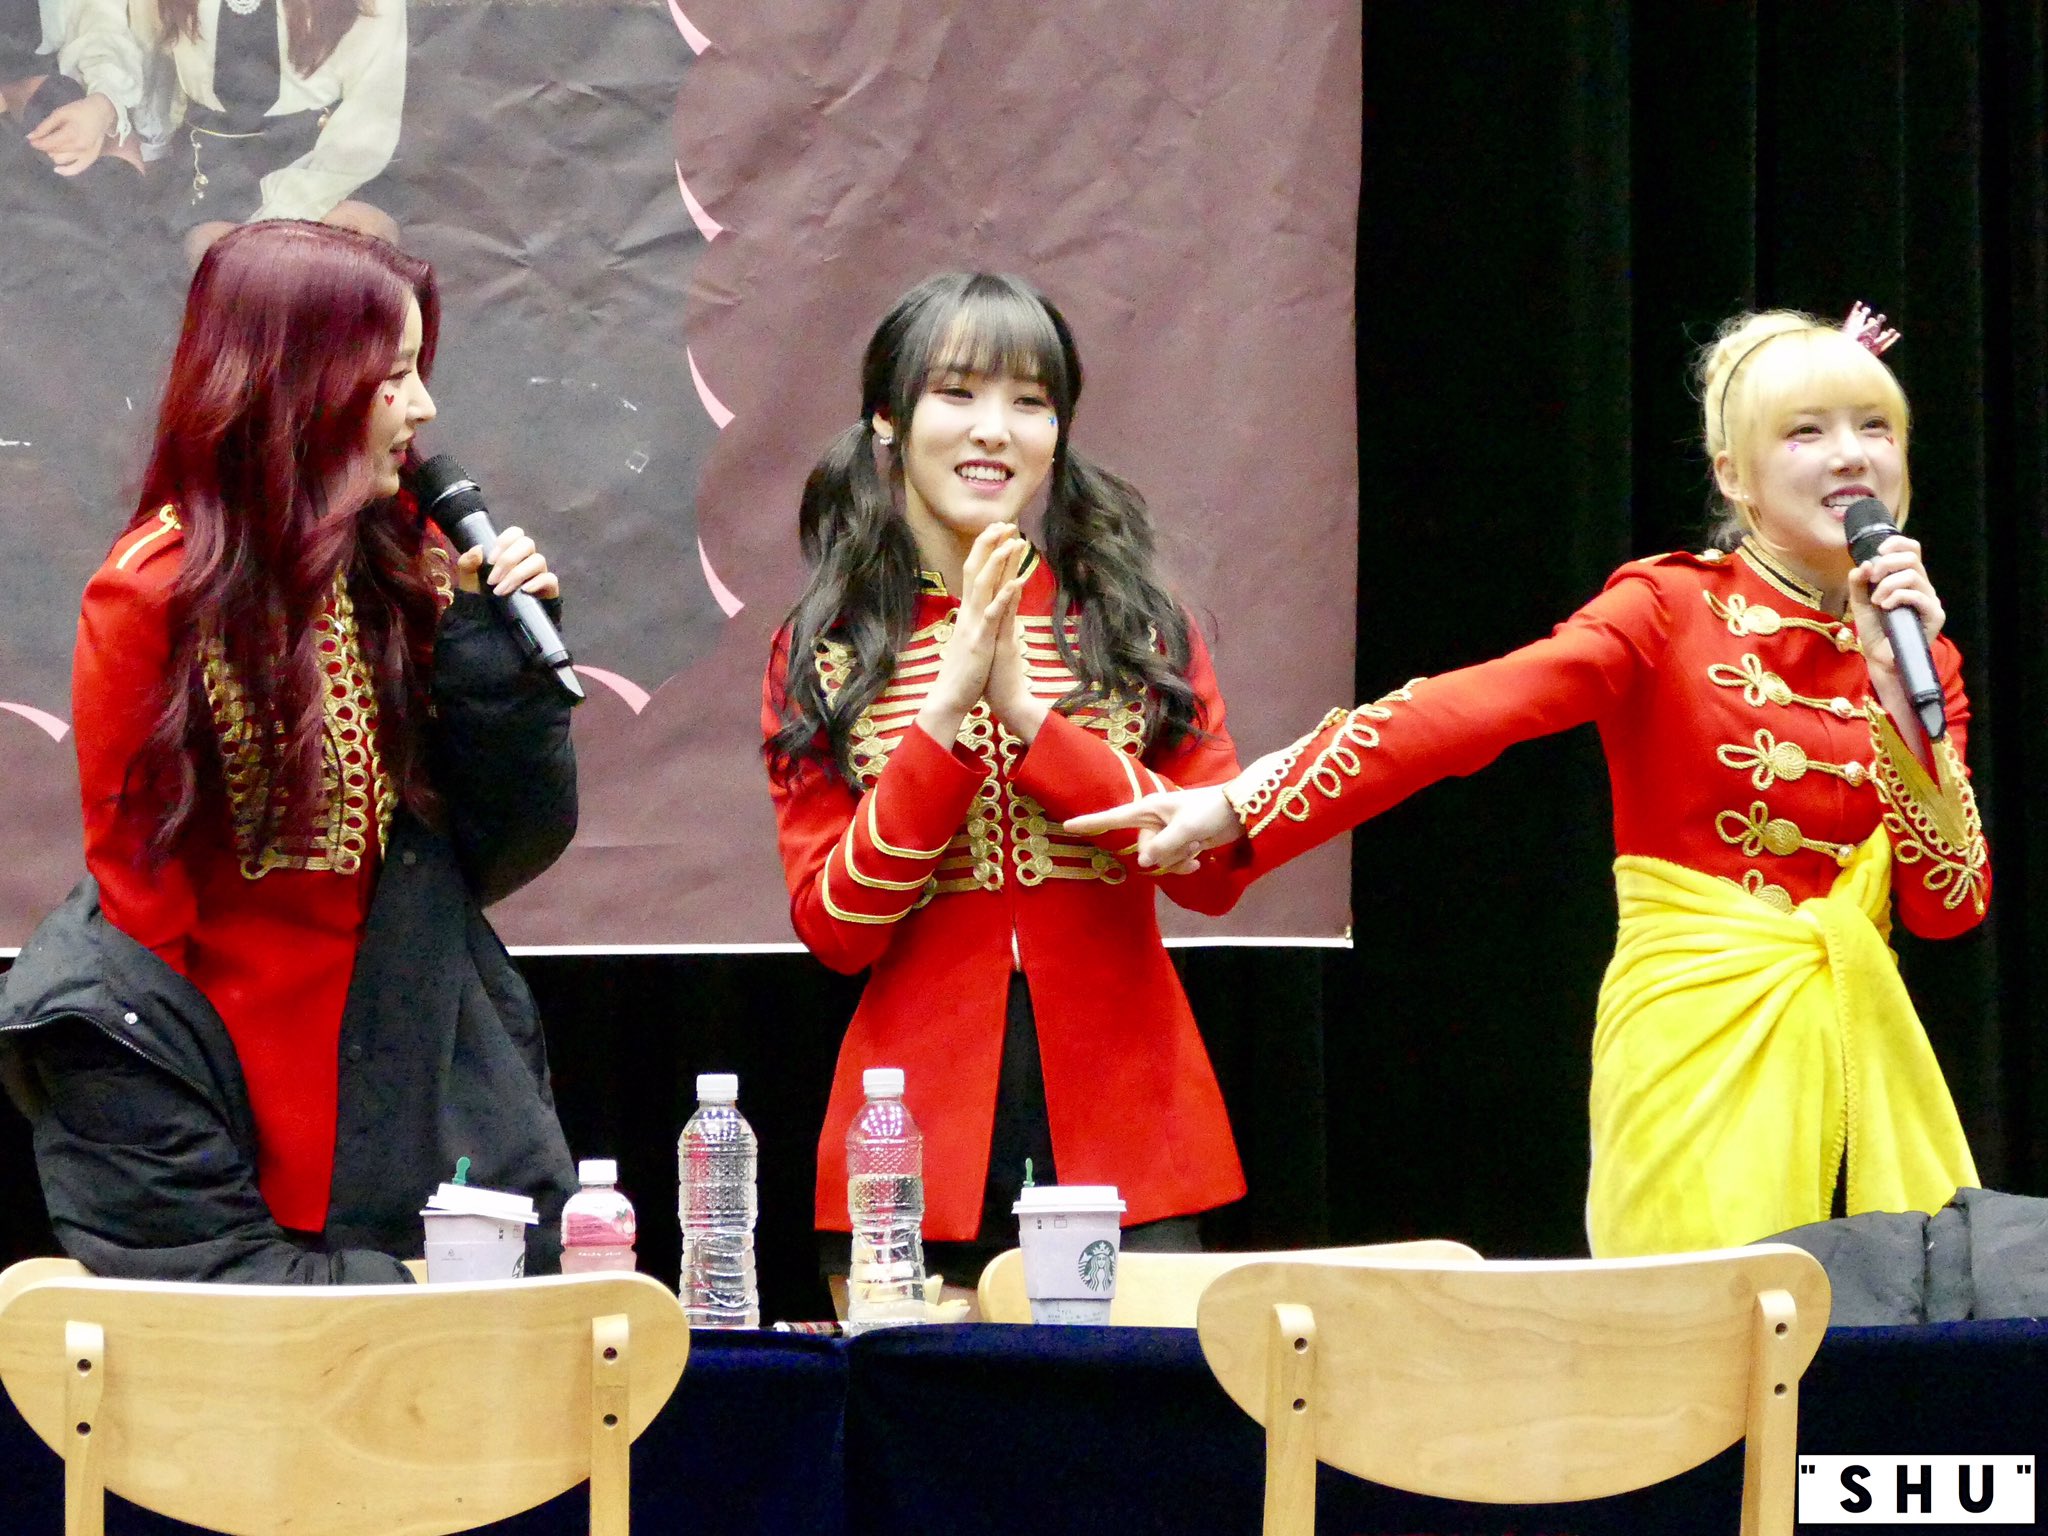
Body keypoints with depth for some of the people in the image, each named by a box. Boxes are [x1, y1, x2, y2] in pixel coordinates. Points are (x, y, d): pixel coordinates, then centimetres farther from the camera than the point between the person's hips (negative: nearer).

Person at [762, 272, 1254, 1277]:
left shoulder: (1140, 627, 7)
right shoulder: (821, 655, 5)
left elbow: (1218, 871, -5)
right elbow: (833, 927, -5)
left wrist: (1034, 717, -14)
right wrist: (946, 714, -14)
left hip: (1126, 1137, 1)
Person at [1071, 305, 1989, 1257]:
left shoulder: (1915, 651, 8)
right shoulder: (1671, 608, -5)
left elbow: (1952, 908, 0)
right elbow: (1463, 713, -18)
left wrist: (1901, 690, -11)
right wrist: (1240, 809, -29)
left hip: (1855, 1047, 5)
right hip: (1698, 1045, -5)